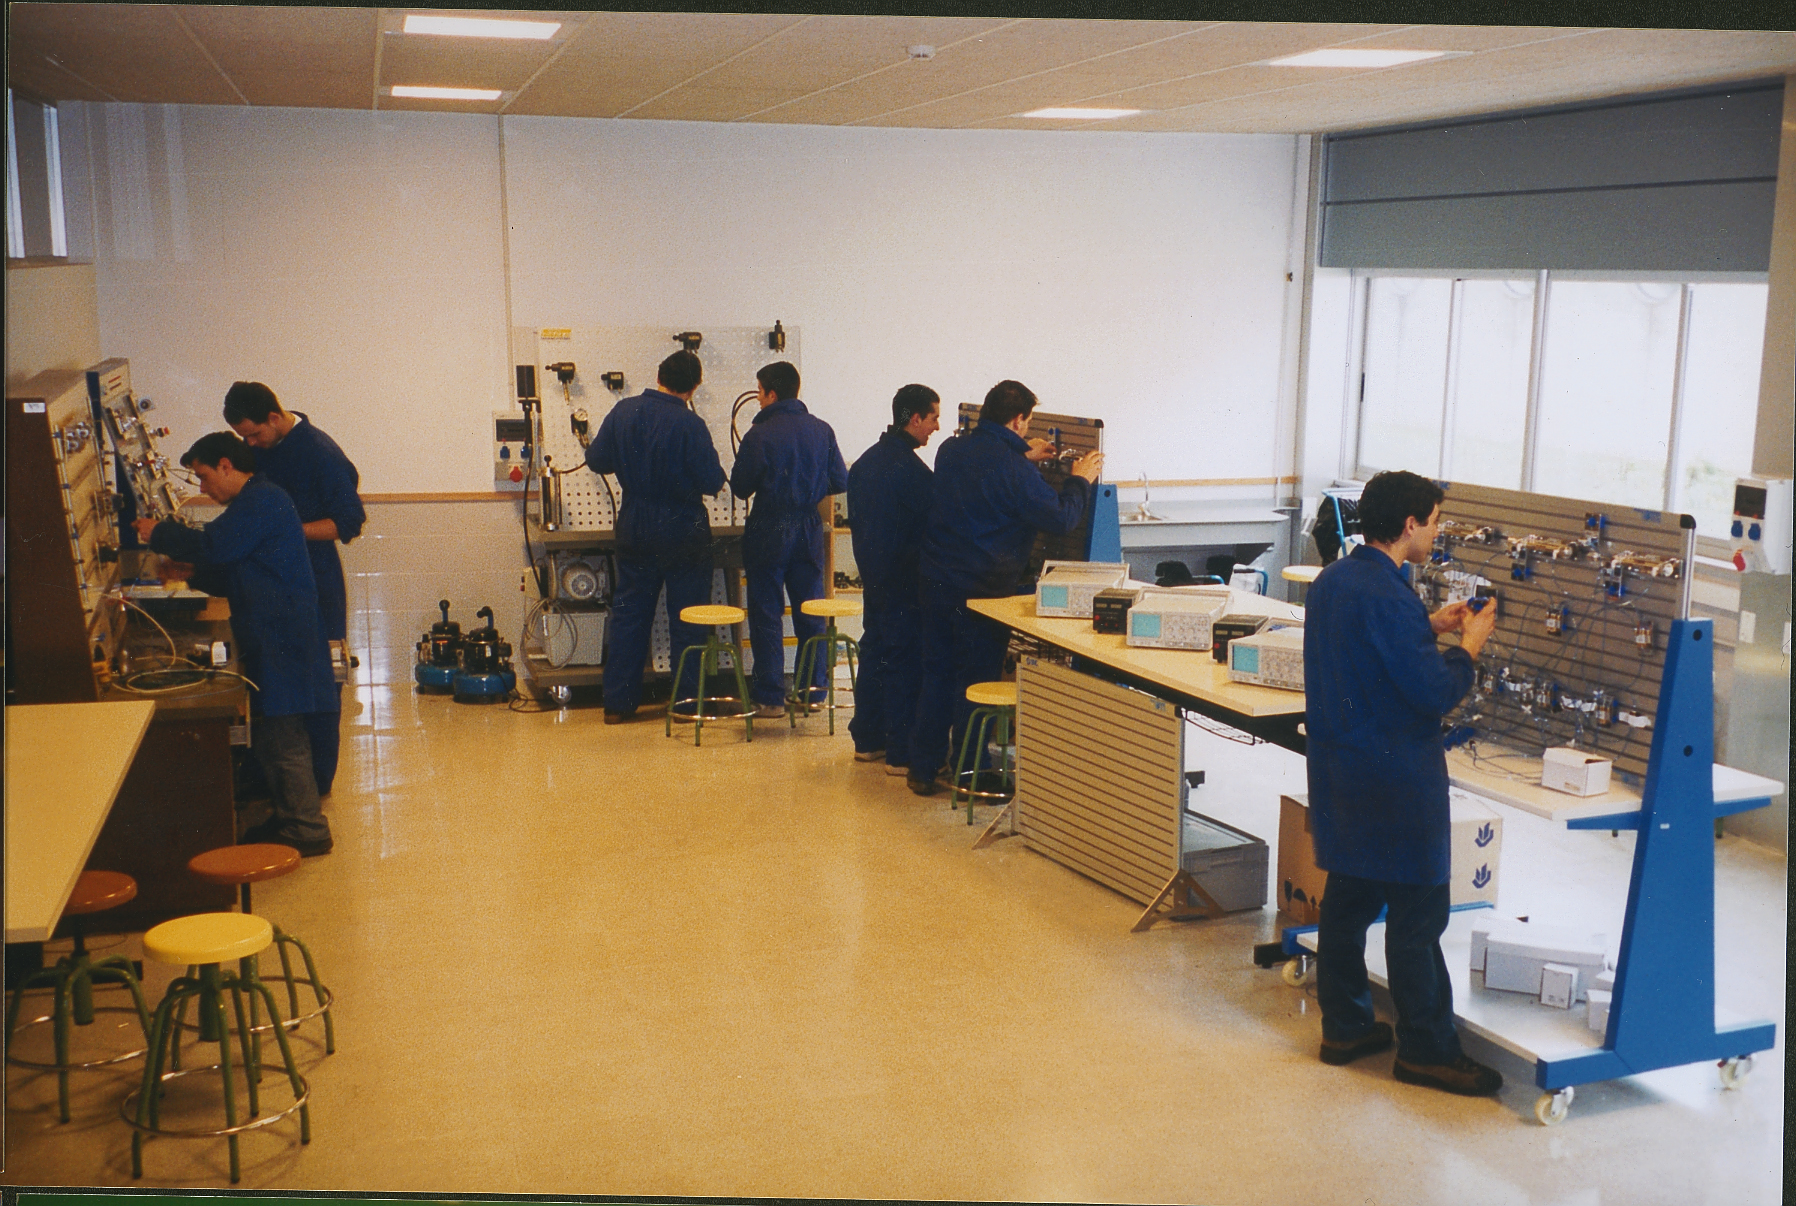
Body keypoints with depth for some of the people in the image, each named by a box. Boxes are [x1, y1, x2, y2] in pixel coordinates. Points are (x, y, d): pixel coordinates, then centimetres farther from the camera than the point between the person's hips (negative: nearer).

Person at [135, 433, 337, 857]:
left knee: (282, 738, -5)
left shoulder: (262, 500, -14)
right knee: (270, 734, 16)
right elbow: (235, 576, 24)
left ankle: (307, 832, 2)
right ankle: (289, 818, 26)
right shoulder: (255, 501, 19)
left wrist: (159, 534, -7)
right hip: (270, 636, 11)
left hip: (281, 641, -11)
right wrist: (191, 574, 11)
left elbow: (214, 546, -21)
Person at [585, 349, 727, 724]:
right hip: (683, 531, -4)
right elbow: (713, 482, -15)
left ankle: (618, 702, 14)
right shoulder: (690, 425, -18)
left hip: (634, 530, 4)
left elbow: (597, 460, 5)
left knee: (628, 613, 12)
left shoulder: (623, 411, -3)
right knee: (686, 619, 6)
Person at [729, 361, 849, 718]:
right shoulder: (821, 430, 0)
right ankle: (814, 688, 18)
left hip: (769, 531, -4)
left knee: (767, 614, 3)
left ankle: (770, 696, 5)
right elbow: (840, 482, 3)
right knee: (810, 612, 13)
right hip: (809, 530, 4)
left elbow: (741, 487, -9)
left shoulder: (760, 434, -14)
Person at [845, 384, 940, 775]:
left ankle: (866, 739, 25)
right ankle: (901, 753, 0)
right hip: (903, 577, -9)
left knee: (874, 650, 17)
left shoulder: (866, 461, 10)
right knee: (904, 659, -4)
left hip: (872, 571, 9)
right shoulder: (910, 468, -20)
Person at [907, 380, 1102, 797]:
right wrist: (1080, 480, 3)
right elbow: (1060, 519, -13)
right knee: (976, 683, 5)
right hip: (982, 589, -6)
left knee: (937, 673, 14)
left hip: (934, 579, 7)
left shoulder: (952, 448, 5)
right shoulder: (1014, 470, -17)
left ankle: (923, 769, 19)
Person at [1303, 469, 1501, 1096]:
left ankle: (1345, 1026, 26)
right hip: (1394, 778, -9)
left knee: (1348, 896, 16)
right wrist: (1469, 644, -4)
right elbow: (1435, 692, -20)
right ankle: (1427, 1049, 11)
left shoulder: (1332, 580, 7)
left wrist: (1429, 627, 15)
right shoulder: (1388, 597, -22)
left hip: (1339, 769, 10)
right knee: (1416, 913, 1)